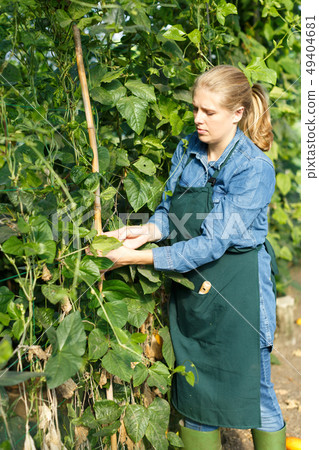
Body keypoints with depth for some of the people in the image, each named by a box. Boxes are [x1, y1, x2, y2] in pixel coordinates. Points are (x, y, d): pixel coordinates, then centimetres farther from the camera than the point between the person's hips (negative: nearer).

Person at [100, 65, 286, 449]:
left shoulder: (255, 168, -18)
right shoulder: (187, 151, 1)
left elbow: (213, 241, -23)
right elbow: (168, 211, 9)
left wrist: (141, 257, -25)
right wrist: (148, 230, -15)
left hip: (238, 287, -5)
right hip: (188, 284, 6)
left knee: (252, 390, 8)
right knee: (193, 388, 16)